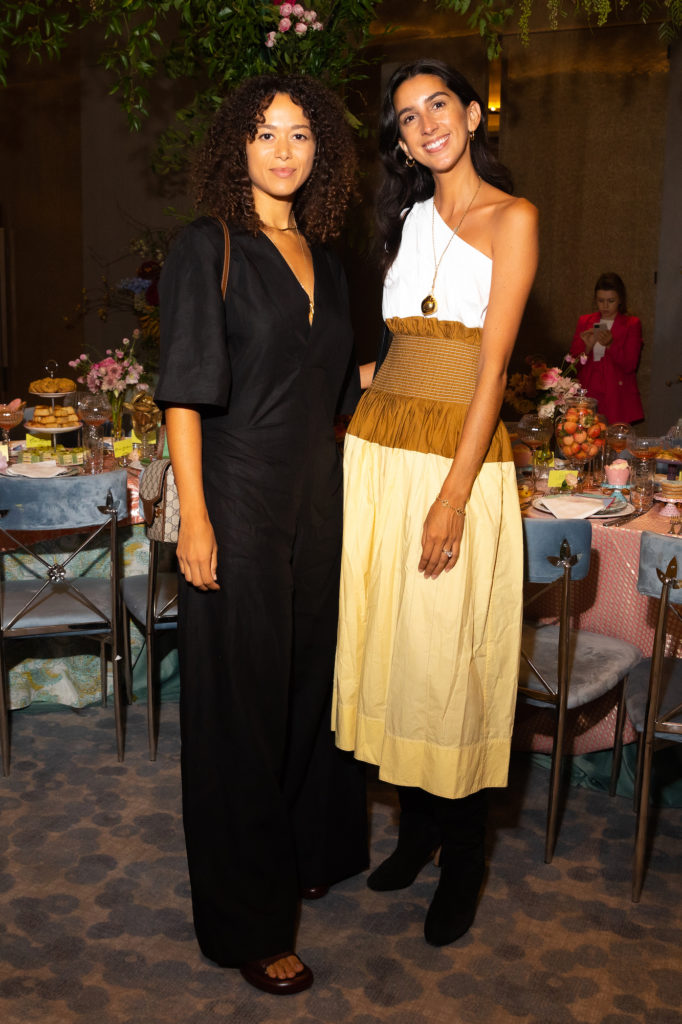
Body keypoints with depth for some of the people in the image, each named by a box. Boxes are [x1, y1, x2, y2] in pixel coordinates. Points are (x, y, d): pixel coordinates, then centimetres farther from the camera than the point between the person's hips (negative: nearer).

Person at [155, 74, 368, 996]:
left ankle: (306, 852, 40)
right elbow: (186, 394, -12)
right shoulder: (208, 249, -6)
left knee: (310, 681, 17)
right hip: (240, 503, -6)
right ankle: (248, 921, 18)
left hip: (318, 500, 7)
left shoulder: (322, 259, 13)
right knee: (241, 705, 3)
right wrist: (194, 519, -16)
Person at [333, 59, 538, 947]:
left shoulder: (512, 217, -1)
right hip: (378, 445, 6)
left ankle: (463, 862, 19)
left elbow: (493, 364, -10)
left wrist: (453, 496, -17)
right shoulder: (408, 217, 16)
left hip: (460, 455, -5)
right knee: (389, 637, 9)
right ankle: (417, 826, 28)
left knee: (450, 656, 0)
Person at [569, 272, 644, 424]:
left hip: (617, 398, -2)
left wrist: (610, 345, -19)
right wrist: (587, 347, -11)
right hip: (588, 395, 2)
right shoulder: (585, 322, 12)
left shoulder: (632, 324, 5)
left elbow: (630, 365, -5)